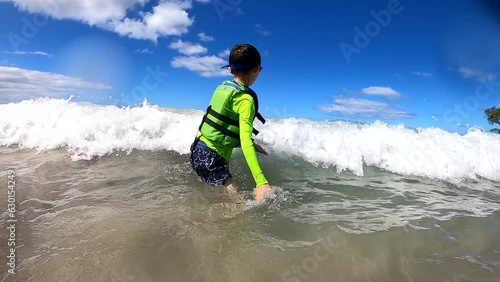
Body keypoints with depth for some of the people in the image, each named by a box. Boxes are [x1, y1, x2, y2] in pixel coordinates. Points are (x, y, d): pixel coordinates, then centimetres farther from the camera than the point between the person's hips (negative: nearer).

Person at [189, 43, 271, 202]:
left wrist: (251, 145, 22)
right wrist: (261, 181, -35)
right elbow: (245, 142, -30)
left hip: (198, 150, 9)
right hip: (211, 158, -9)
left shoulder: (223, 86, 4)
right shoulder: (246, 99, -19)